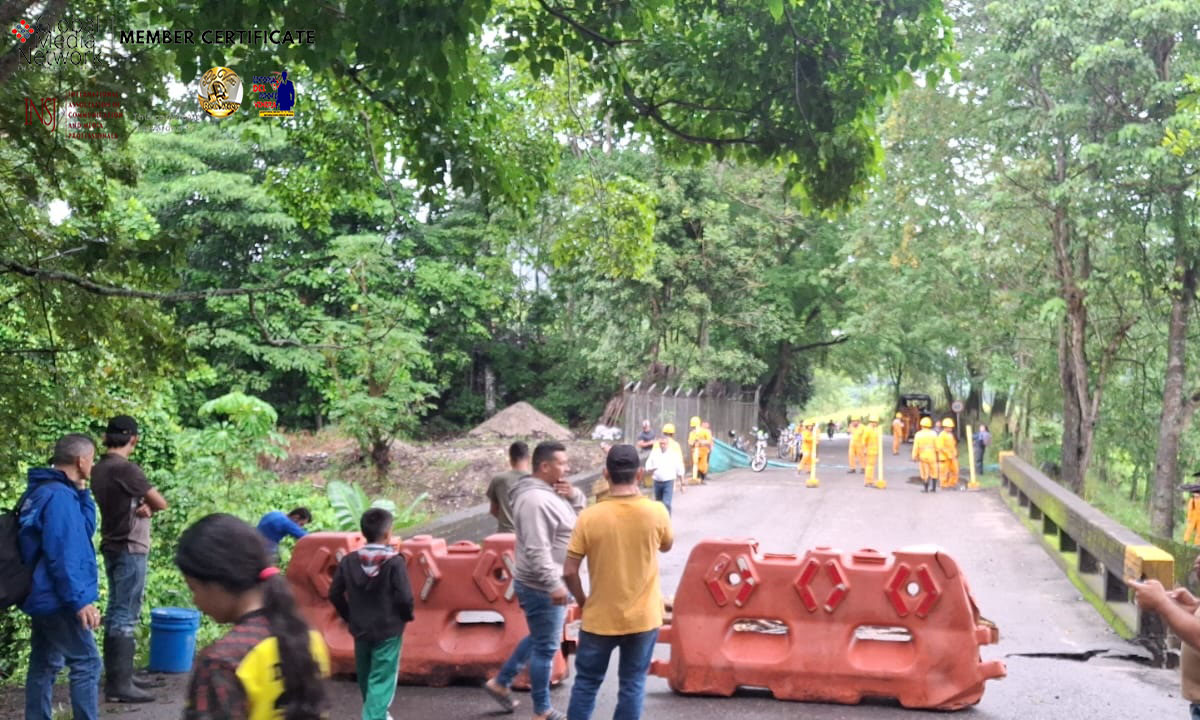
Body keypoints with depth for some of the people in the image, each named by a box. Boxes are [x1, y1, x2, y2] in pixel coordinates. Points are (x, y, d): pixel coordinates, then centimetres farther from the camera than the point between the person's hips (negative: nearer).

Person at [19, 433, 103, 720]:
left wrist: (81, 492, 5)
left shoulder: (41, 491, 12)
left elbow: (85, 529, 16)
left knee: (44, 665, 14)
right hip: (58, 599, -10)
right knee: (86, 663, -3)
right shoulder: (59, 496, -20)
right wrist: (80, 600, -23)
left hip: (42, 596, 10)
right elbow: (62, 554, -24)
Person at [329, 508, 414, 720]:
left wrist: (350, 616, 15)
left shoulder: (349, 561, -3)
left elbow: (335, 595, 1)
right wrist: (407, 616, 0)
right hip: (388, 630, -5)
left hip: (360, 629, 5)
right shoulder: (395, 562, -17)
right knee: (381, 680, 0)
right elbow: (404, 598, -20)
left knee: (365, 676, 23)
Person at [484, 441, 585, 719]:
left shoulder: (550, 491, 7)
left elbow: (582, 509, 18)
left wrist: (574, 496, -3)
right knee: (546, 647, 3)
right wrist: (554, 585, -28)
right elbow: (537, 551, -29)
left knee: (539, 639, 25)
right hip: (542, 587, -10)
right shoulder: (536, 500, -25)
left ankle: (501, 682, 36)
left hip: (546, 584, 10)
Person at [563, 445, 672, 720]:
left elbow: (569, 571, -11)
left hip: (600, 618, -1)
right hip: (642, 618, 1)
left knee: (586, 682, 16)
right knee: (632, 685, 12)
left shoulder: (590, 516, -14)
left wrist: (582, 601, 7)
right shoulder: (656, 512, -11)